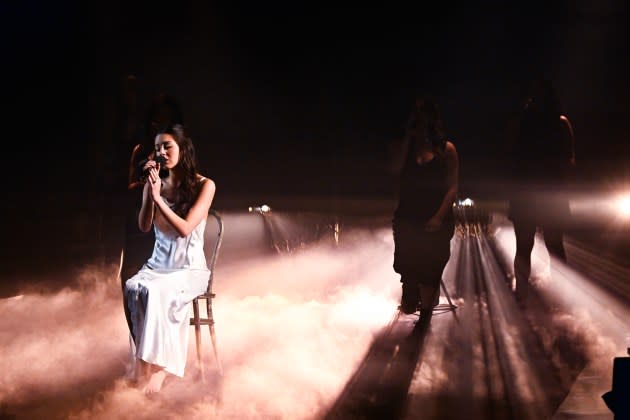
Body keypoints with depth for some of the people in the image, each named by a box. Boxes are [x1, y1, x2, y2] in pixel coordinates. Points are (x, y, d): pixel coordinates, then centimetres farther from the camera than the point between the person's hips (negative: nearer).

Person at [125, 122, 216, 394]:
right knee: (133, 288, -31)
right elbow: (144, 226, -3)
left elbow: (185, 229, -16)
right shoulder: (155, 184, 7)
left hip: (190, 269, -4)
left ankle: (154, 365, -24)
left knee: (154, 291, -35)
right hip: (158, 264, 4)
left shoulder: (204, 185, -6)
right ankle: (152, 364, -29)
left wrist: (158, 197, -20)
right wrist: (150, 191, -12)